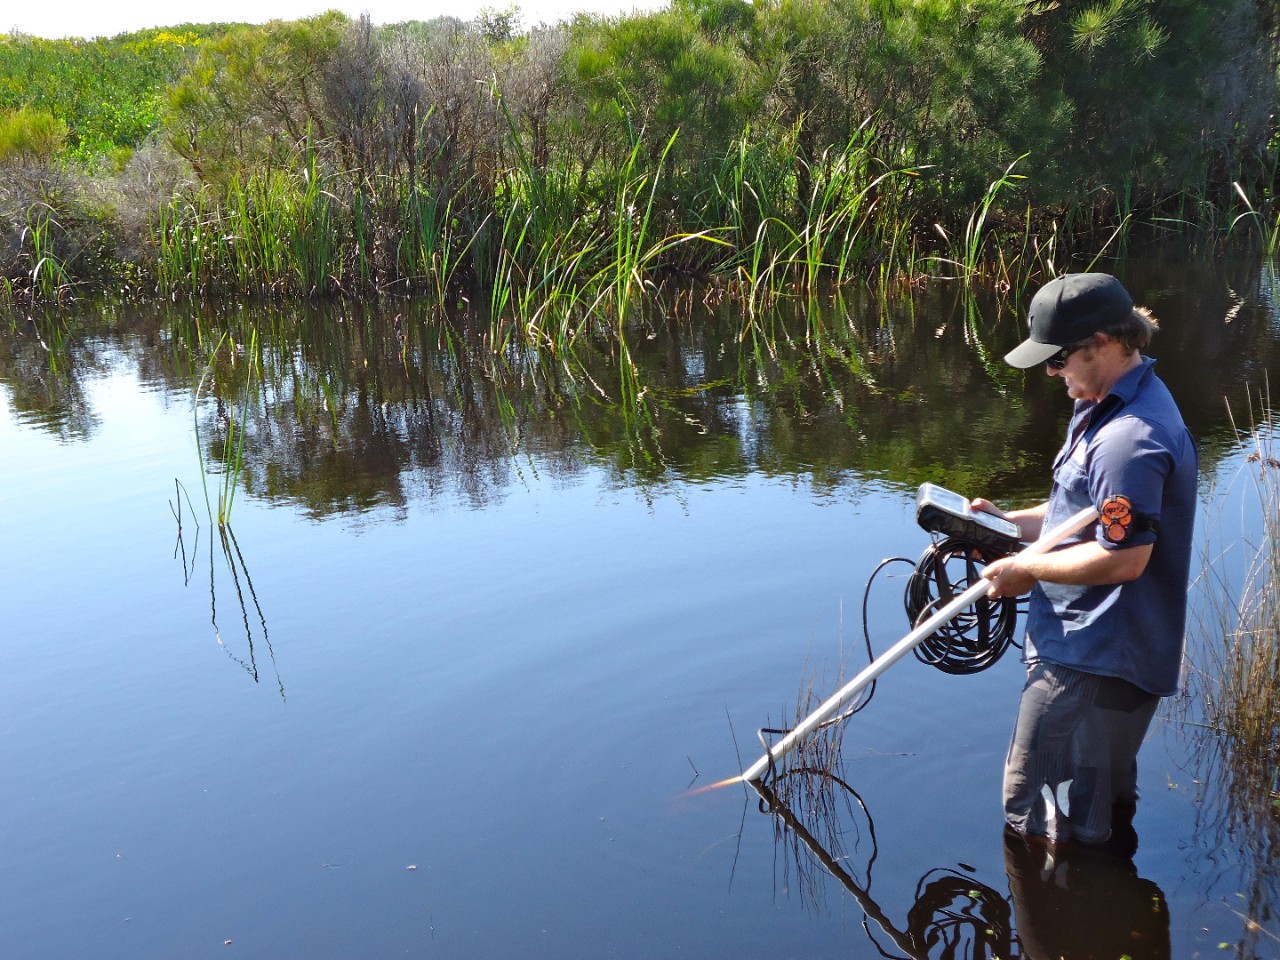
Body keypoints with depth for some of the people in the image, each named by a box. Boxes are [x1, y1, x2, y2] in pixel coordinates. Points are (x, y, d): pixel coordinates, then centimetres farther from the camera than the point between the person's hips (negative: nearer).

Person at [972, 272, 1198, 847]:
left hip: (1094, 662, -11)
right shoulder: (1108, 408, 10)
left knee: (1038, 817, -1)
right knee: (1105, 807, 28)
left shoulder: (1130, 439, -27)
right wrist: (1009, 523, 8)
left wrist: (1027, 569, -16)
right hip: (1098, 648, 11)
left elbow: (1124, 557, -29)